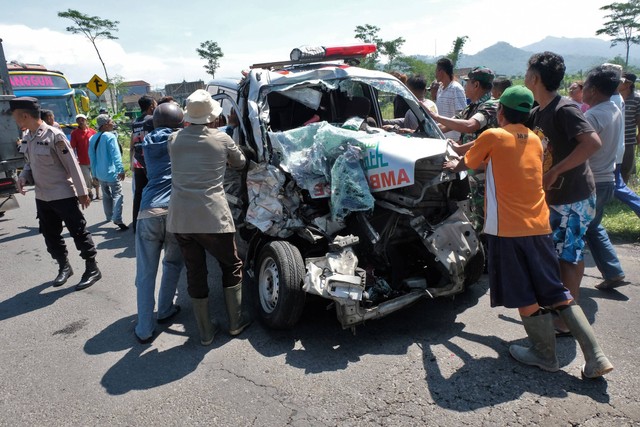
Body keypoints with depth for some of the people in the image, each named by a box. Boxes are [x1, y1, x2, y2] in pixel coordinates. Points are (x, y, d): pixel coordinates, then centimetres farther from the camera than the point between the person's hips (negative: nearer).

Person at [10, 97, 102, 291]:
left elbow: (72, 165, -15)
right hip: (42, 197, 8)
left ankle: (92, 269, 12)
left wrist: (82, 192, -13)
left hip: (63, 195, -8)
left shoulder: (54, 135, -16)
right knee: (50, 235, 15)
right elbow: (30, 163, 18)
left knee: (78, 232, 0)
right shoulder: (27, 138, 6)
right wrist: (23, 177, -4)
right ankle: (64, 267, 32)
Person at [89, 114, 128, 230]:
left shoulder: (93, 139, 9)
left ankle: (109, 216, 32)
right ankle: (117, 220, -20)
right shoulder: (110, 136, -13)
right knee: (117, 195, -8)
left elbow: (92, 157, 13)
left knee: (106, 195, 21)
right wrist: (121, 170, -18)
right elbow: (115, 155, -19)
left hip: (100, 173, 8)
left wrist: (94, 173, 19)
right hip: (111, 172, -8)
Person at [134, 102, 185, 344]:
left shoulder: (148, 143, 19)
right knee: (173, 264, 22)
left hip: (149, 212, 2)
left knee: (145, 273, 9)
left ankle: (144, 329, 10)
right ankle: (165, 311, 33)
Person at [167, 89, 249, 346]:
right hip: (212, 216, -3)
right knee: (231, 266, 17)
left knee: (195, 272, 14)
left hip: (179, 218, 4)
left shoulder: (175, 140, 8)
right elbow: (240, 163, 17)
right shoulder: (221, 139, 0)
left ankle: (205, 332, 24)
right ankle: (235, 322, 25)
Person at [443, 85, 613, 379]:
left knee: (523, 295, 8)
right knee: (555, 291, 14)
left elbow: (467, 163, 10)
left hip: (508, 229, -6)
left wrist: (455, 165, 32)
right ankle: (595, 357, 14)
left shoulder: (492, 137, -5)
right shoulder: (535, 141, 12)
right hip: (540, 226, 6)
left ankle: (545, 354, 21)